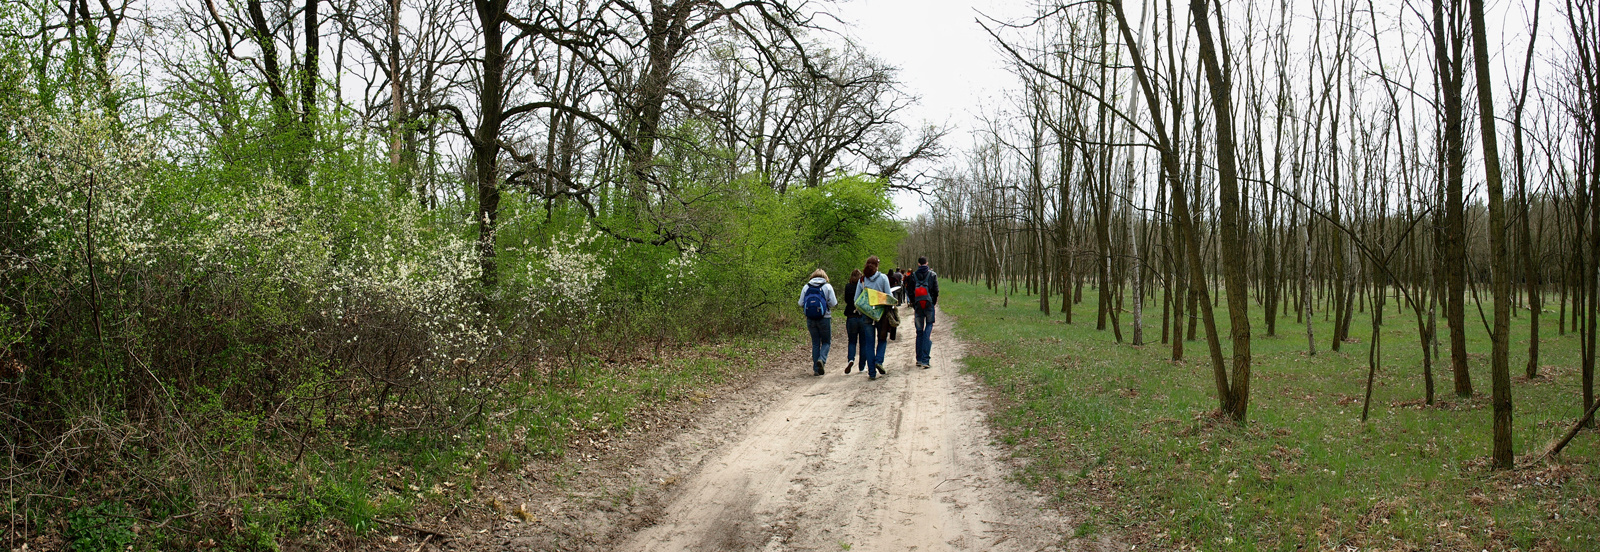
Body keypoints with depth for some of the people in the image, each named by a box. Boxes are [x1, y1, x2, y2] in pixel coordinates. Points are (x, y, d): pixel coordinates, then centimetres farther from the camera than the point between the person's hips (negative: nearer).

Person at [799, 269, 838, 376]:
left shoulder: (806, 287, 4)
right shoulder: (827, 287, -3)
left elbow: (801, 304, 4)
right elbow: (833, 303, -7)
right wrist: (836, 302, 14)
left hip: (810, 319, 2)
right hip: (824, 318, -2)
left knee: (815, 343, 11)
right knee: (826, 341, 13)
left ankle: (816, 369, 10)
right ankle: (822, 359, -14)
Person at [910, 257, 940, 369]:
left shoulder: (913, 275, 2)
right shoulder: (932, 274, 0)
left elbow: (910, 292, 1)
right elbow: (936, 291, -3)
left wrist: (914, 305, 11)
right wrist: (934, 303, 10)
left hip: (918, 306, 1)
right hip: (929, 305, -1)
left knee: (919, 332, 12)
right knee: (928, 333, -1)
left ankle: (919, 359, 14)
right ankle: (925, 360, -11)